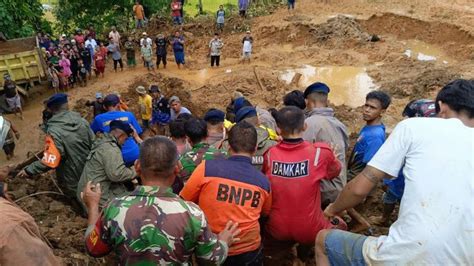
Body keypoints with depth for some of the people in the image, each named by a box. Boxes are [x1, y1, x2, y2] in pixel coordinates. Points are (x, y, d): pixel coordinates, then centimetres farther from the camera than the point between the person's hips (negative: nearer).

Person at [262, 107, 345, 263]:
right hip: (310, 229, -3)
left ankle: (282, 246, 11)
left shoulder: (269, 155, -12)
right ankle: (305, 249, 9)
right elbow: (335, 172, 3)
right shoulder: (321, 153, -19)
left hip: (277, 228, 4)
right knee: (340, 224, 27)